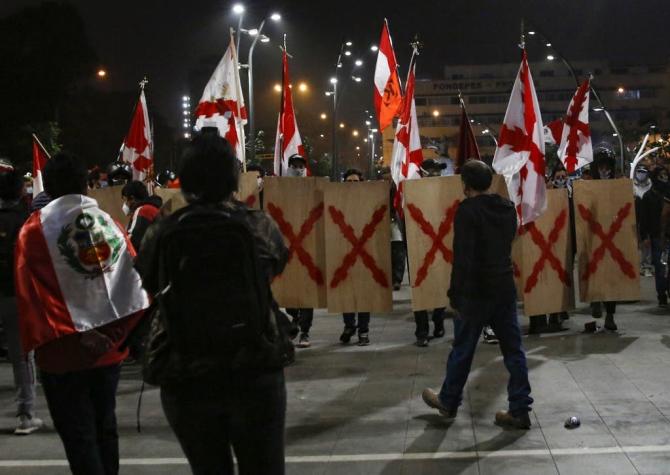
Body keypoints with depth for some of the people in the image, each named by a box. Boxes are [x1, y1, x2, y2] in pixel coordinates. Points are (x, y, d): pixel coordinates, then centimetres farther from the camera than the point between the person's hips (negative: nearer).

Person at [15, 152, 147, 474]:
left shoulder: (36, 228, -5)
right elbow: (135, 279, 1)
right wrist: (120, 333, 2)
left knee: (78, 435, 1)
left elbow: (33, 292, -13)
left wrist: (67, 338, -12)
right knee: (104, 428, 17)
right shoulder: (108, 222, 7)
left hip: (64, 352, -4)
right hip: (108, 348, 4)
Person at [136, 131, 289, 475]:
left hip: (185, 380, 1)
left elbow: (147, 283, 9)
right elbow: (279, 263, 17)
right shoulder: (259, 225, -3)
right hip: (255, 374, 0)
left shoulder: (161, 234, -6)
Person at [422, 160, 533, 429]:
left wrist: (455, 293, -13)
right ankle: (520, 410, 7)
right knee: (513, 349, 6)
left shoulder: (468, 210, -14)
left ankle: (448, 401, 26)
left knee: (462, 349, 9)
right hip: (505, 288, 6)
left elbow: (463, 256, -19)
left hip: (475, 292, -6)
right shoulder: (508, 208, 7)